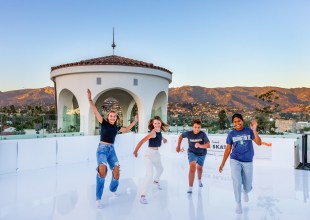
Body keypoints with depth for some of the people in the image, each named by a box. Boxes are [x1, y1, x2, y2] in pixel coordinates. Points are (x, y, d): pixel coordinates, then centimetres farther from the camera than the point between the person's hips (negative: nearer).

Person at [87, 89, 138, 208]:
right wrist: (90, 99, -22)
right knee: (102, 170, -29)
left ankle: (113, 190, 28)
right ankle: (98, 198, -17)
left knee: (117, 172, -4)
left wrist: (135, 121, 30)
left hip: (112, 150, 5)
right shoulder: (104, 123, -1)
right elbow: (95, 112, -12)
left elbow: (126, 129, 32)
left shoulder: (116, 127, 12)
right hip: (102, 149, -5)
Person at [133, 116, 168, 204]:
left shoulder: (159, 131, 1)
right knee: (149, 175, -21)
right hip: (149, 154, -9)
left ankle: (156, 181, 61)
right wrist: (136, 151, -42)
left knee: (160, 169, 31)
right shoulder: (153, 132, -23)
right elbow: (142, 141, -34)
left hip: (156, 153, 9)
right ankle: (143, 196, -13)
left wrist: (163, 138, 40)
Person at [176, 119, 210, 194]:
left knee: (199, 168, 24)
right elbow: (181, 136, -2)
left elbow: (208, 145, -34)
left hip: (202, 153, 2)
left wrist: (200, 146, -52)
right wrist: (178, 146, 1)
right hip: (192, 153, -1)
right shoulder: (188, 133, -23)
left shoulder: (203, 134, -27)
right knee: (192, 167, -24)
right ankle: (190, 188, -18)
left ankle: (199, 180, 57)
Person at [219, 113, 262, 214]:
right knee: (237, 182, -9)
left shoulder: (249, 131, -5)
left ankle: (245, 192, 49)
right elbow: (228, 150, 2)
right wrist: (222, 164, 0)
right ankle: (238, 203, 14)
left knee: (247, 186, 11)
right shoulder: (231, 134, -3)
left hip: (248, 161, 1)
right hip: (235, 160, 0)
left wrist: (254, 130, -28)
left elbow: (259, 143, -15)